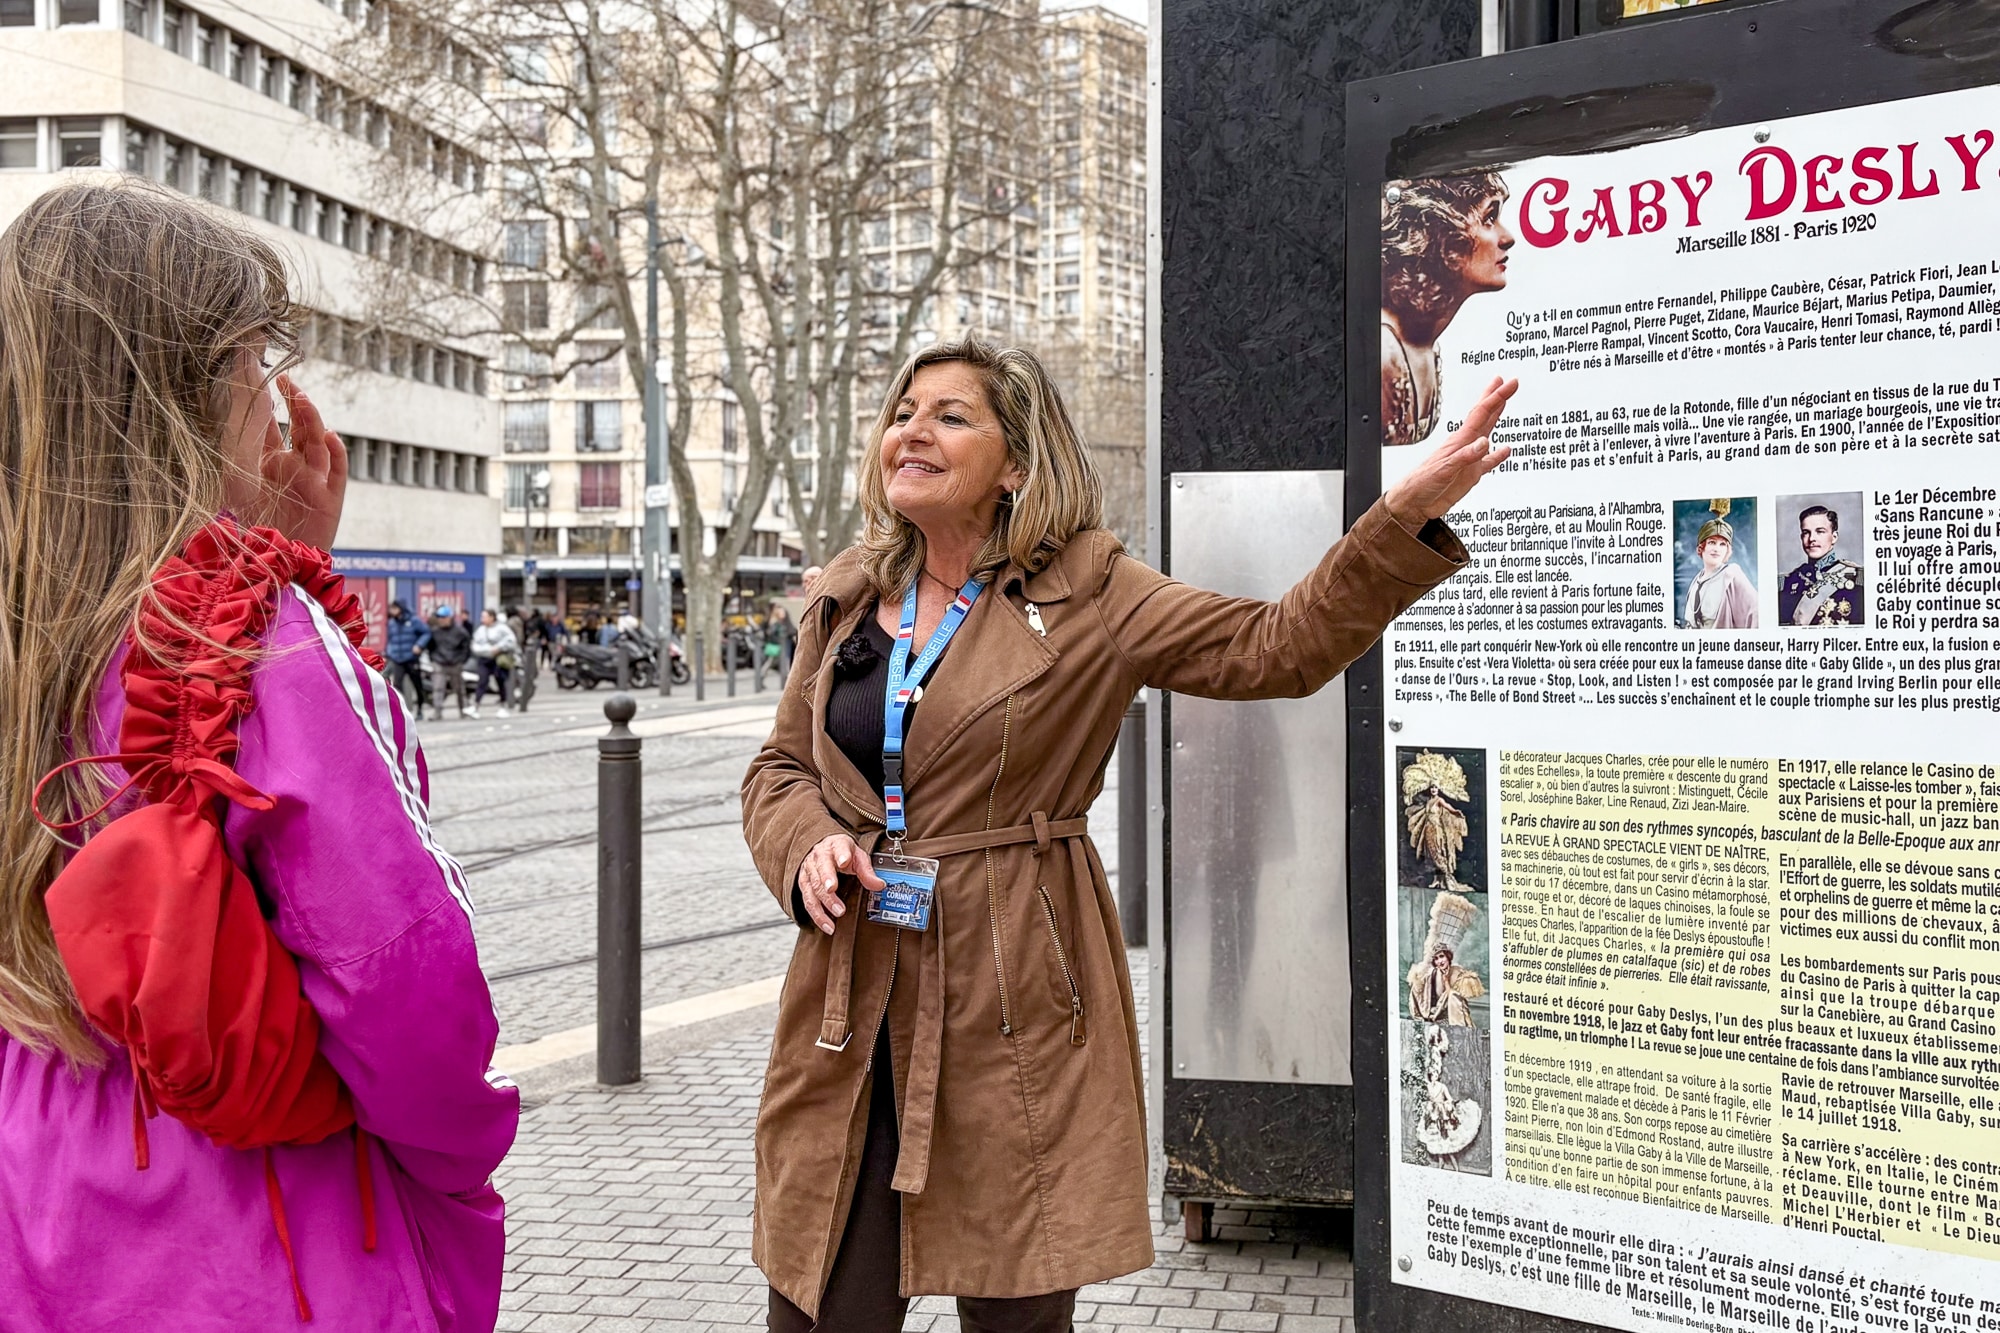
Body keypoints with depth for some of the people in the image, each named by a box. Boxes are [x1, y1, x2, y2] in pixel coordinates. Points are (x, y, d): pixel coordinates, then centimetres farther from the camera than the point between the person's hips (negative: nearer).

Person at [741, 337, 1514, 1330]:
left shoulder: (1085, 594, -2)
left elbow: (1282, 647, -6)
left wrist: (1408, 516, -17)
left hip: (1014, 1002, -3)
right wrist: (806, 849, -5)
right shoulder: (845, 599, 10)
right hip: (852, 1002, 3)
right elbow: (779, 768, 18)